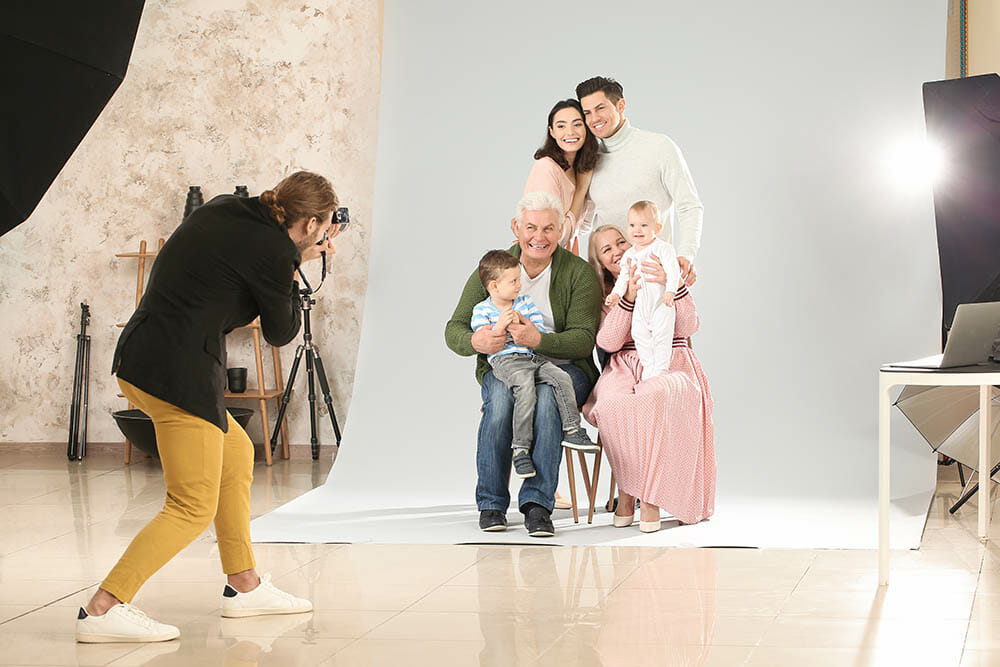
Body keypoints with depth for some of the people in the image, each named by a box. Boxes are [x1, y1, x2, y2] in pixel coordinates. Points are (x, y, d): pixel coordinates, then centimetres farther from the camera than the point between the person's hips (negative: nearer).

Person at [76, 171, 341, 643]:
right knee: (193, 507, -1)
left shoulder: (223, 209, 9)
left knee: (237, 453, 22)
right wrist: (294, 268, 13)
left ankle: (244, 586, 28)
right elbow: (281, 332, 1)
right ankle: (103, 609, -7)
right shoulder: (274, 249, -13)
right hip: (179, 374, -10)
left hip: (137, 357, 10)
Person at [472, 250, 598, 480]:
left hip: (534, 357, 5)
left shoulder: (526, 302, 17)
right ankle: (520, 449, -33)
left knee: (562, 378, -19)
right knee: (525, 387, -33)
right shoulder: (482, 310, 6)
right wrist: (499, 327, -17)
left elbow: (543, 334, 10)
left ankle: (571, 429, -7)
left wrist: (524, 323, -8)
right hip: (505, 360, -5)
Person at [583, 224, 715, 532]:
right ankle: (626, 494, -22)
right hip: (626, 368, 1)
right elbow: (609, 342, -3)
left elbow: (688, 326, -3)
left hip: (671, 366, -1)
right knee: (612, 404, -36)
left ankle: (649, 496, -31)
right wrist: (628, 297, -14)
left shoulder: (663, 279, 11)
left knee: (652, 397, -39)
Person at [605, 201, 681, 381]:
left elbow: (673, 270, -16)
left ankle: (661, 368, 1)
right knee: (640, 334, 3)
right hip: (640, 303, 6)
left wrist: (670, 291, -29)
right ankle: (649, 367, 14)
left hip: (661, 302, -6)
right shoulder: (629, 255, 11)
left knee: (661, 334, -8)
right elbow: (623, 277, 15)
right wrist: (616, 293, -1)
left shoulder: (663, 248, -8)